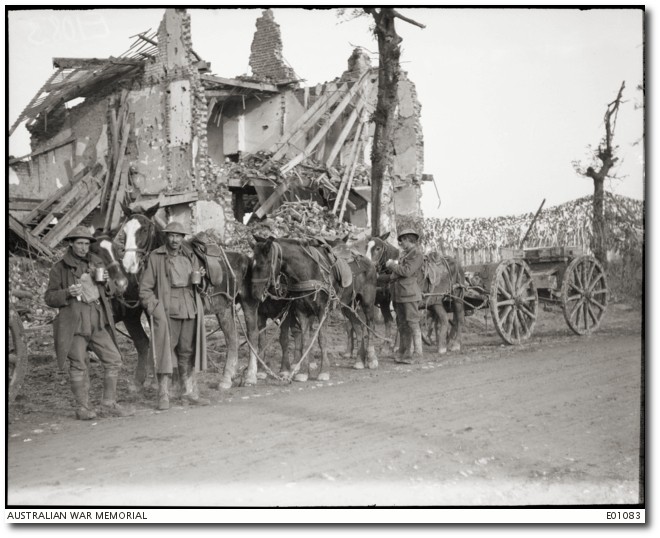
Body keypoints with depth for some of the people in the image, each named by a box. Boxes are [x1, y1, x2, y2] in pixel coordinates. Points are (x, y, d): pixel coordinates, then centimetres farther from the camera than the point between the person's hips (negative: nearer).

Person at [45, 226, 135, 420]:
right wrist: (67, 293, -16)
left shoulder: (96, 262, 16)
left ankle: (109, 404, 10)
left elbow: (108, 292, 25)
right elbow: (49, 298, 3)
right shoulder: (60, 268, 4)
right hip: (74, 322, -4)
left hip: (98, 321, 4)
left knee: (113, 359, 0)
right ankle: (82, 407, 10)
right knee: (79, 365, -1)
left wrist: (106, 281, 2)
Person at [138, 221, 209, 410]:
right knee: (165, 351, -3)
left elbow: (197, 285, 23)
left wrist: (200, 277, 1)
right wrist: (153, 307, -12)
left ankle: (189, 392, 21)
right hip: (167, 312, -4)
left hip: (189, 310, 4)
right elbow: (145, 288, -1)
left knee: (187, 352, 11)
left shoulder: (190, 256, 13)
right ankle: (163, 396, 4)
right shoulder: (156, 257, -1)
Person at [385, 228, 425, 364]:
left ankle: (418, 353, -3)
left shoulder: (417, 253, -7)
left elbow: (407, 271, -16)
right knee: (402, 325, 10)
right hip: (398, 293, 9)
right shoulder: (403, 253, 19)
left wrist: (392, 265, -7)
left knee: (412, 323, -7)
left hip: (410, 293, -9)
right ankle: (403, 353, 16)